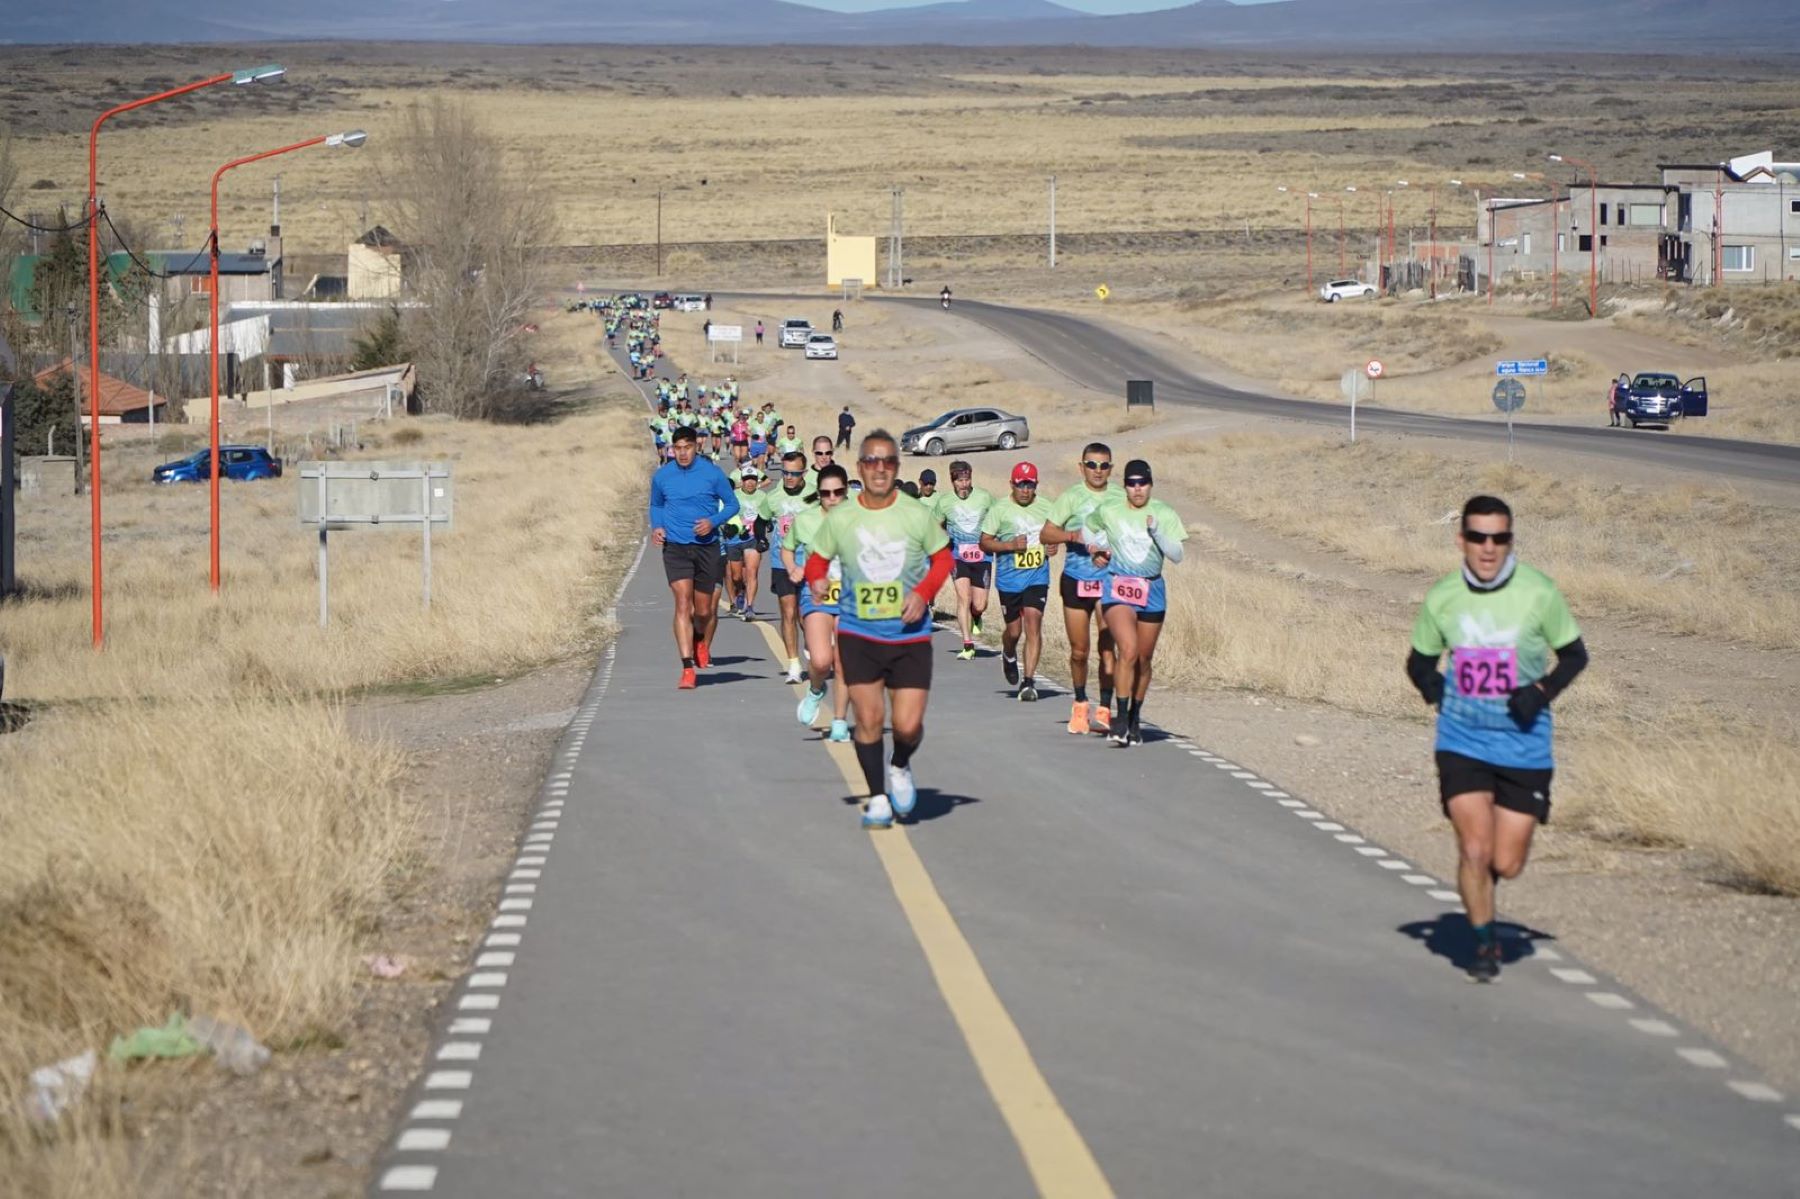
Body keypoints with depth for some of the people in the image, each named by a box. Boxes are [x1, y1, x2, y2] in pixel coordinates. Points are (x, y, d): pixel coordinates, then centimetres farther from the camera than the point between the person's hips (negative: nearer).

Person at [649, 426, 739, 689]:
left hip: (707, 547, 0)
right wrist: (656, 527, 0)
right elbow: (655, 505, 19)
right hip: (675, 547, 0)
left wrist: (713, 521, -13)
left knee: (704, 610, 8)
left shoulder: (713, 473, -4)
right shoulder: (661, 476, 2)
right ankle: (688, 669, -17)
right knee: (683, 604, -15)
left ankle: (702, 643, 43)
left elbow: (732, 504, 5)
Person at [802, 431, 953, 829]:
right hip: (858, 635, 0)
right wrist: (817, 580, -14)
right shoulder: (839, 518, -5)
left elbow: (943, 558, 7)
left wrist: (924, 592, -9)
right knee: (868, 718, -2)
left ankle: (900, 768, 28)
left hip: (910, 635, 0)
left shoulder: (917, 515, -5)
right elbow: (817, 559, 9)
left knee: (908, 725, -6)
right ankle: (877, 798, 16)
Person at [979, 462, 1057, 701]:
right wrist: (1010, 545, -18)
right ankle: (1008, 656, 44)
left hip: (1037, 577, 1)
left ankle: (1028, 682, -9)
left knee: (1033, 626, -11)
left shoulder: (1046, 508, 5)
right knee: (1014, 630, 7)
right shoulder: (999, 510, -4)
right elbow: (984, 542, -3)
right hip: (1009, 579, -1)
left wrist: (1054, 546, 0)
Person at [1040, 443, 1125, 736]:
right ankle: (1080, 704, 26)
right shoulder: (1071, 498, 1)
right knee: (1079, 651, 7)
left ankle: (1104, 709, -5)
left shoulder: (1121, 498, 3)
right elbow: (1046, 533, 0)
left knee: (1107, 648, -10)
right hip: (1076, 580, 0)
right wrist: (1072, 536, -18)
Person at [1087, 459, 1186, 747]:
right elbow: (1086, 527, 20)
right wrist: (1098, 547, 4)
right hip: (1117, 588, -2)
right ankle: (1121, 717, -17)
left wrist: (1156, 531, -22)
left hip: (1152, 591, 2)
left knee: (1144, 660, 10)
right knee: (1128, 651, -21)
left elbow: (1176, 555, -10)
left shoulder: (1164, 515, -2)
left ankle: (1135, 719, 26)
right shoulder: (1108, 511, -2)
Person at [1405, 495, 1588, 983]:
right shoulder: (1441, 598, -3)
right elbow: (1419, 663, 13)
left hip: (1524, 745, 0)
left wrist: (1542, 691, -14)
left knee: (1506, 864, 1)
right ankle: (1485, 944, 10)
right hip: (1462, 744, 0)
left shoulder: (1539, 593, -8)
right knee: (1475, 849, -13)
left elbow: (1575, 654, 4)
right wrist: (1440, 696, -8)